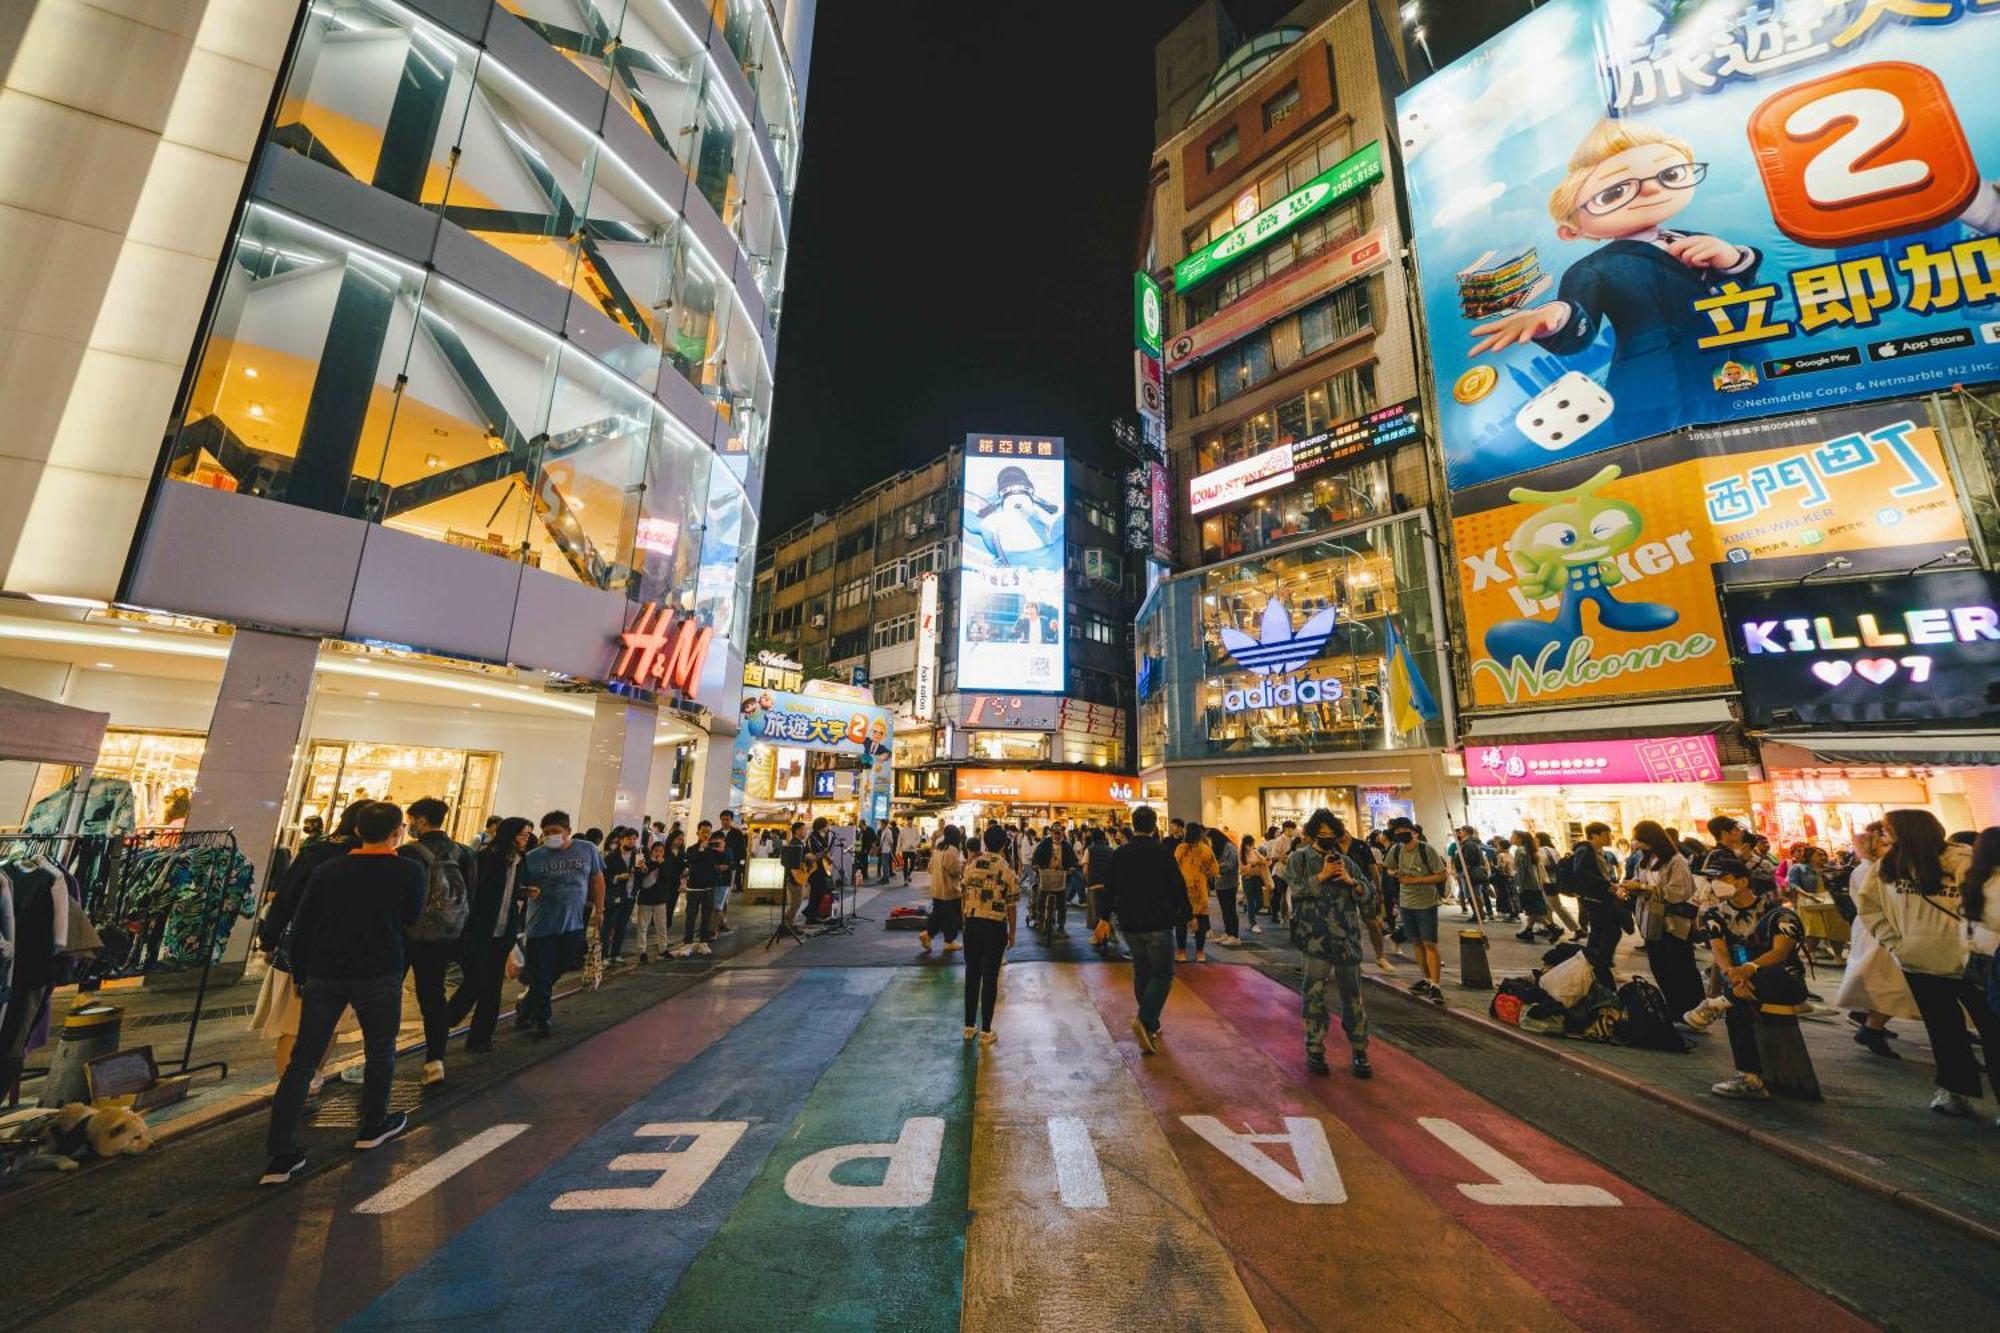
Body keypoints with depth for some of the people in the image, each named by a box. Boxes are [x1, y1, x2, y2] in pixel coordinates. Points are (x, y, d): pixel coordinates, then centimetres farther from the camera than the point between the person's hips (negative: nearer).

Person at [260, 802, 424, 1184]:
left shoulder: (328, 870, -1)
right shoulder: (409, 871, -11)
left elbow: (301, 927, 4)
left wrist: (301, 973, 16)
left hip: (324, 976, 3)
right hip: (379, 976, -3)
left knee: (303, 1060, 10)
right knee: (380, 1052, 17)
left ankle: (280, 1156, 8)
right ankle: (373, 1127, 33)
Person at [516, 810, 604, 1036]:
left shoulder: (587, 850, -3)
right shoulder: (532, 857, -6)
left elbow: (597, 879, 7)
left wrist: (599, 909, 6)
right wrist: (527, 892, -24)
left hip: (574, 924, 2)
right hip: (542, 925, -2)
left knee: (559, 970, 15)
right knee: (541, 976, 5)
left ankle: (526, 1008, 40)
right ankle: (541, 1020, 24)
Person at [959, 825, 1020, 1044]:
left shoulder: (971, 865, -1)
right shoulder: (1007, 870, -10)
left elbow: (964, 897, 5)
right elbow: (1011, 906, -6)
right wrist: (1012, 933, 5)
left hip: (972, 924, 3)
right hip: (996, 927, -3)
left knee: (972, 974, 14)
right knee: (990, 978, 6)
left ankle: (969, 1026, 23)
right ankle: (985, 1031, 14)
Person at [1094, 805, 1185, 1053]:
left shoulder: (1119, 854, 2)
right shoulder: (1162, 852, -11)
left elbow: (1109, 888, 8)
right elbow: (1178, 887, -7)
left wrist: (1104, 918, 18)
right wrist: (1186, 914, 7)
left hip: (1129, 925, 5)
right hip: (1158, 924, -4)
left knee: (1142, 973, 17)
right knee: (1162, 974, 4)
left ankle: (1151, 1026, 23)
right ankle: (1145, 1019, -15)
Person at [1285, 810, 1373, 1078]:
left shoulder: (1346, 862, 12)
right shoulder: (1300, 858, 1)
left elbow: (1370, 892, 8)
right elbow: (1295, 890, -11)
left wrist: (1350, 881, -9)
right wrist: (1321, 876, -15)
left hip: (1347, 936, 3)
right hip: (1316, 936, -3)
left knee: (1352, 993, 11)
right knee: (1315, 993, 2)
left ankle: (1360, 1051, 24)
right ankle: (1315, 1050, 16)